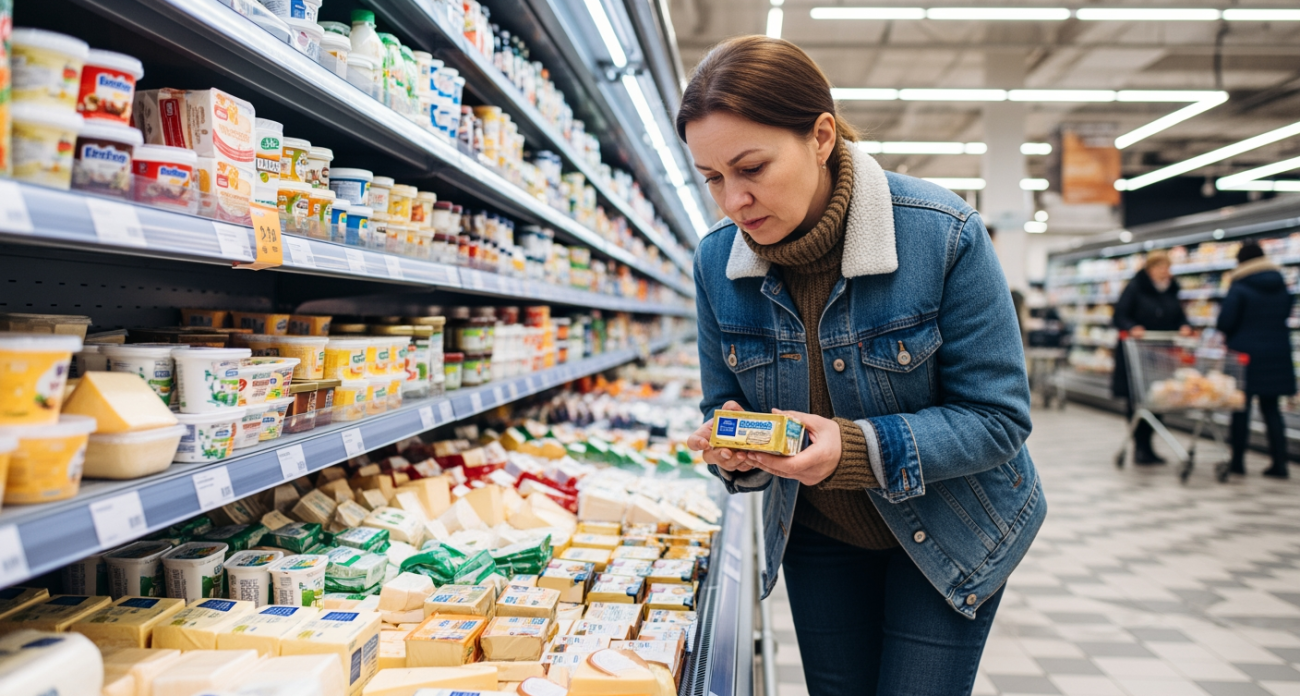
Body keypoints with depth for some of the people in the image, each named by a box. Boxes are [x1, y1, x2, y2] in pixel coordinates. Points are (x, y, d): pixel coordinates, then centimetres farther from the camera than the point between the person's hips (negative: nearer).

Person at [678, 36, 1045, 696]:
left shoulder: (944, 234, -24)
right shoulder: (716, 260, -12)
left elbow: (997, 417, -20)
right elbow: (723, 402, -1)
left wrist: (858, 450, -34)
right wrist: (731, 447, -25)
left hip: (946, 536, -3)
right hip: (816, 537, 3)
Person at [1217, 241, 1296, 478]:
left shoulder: (1239, 288, -13)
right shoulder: (1282, 287, 7)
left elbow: (1225, 322, -15)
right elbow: (1285, 315, 16)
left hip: (1246, 353, -5)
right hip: (1277, 355, 5)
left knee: (1241, 408, 3)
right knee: (1271, 409, 10)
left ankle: (1238, 461, 9)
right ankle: (1279, 463, 8)